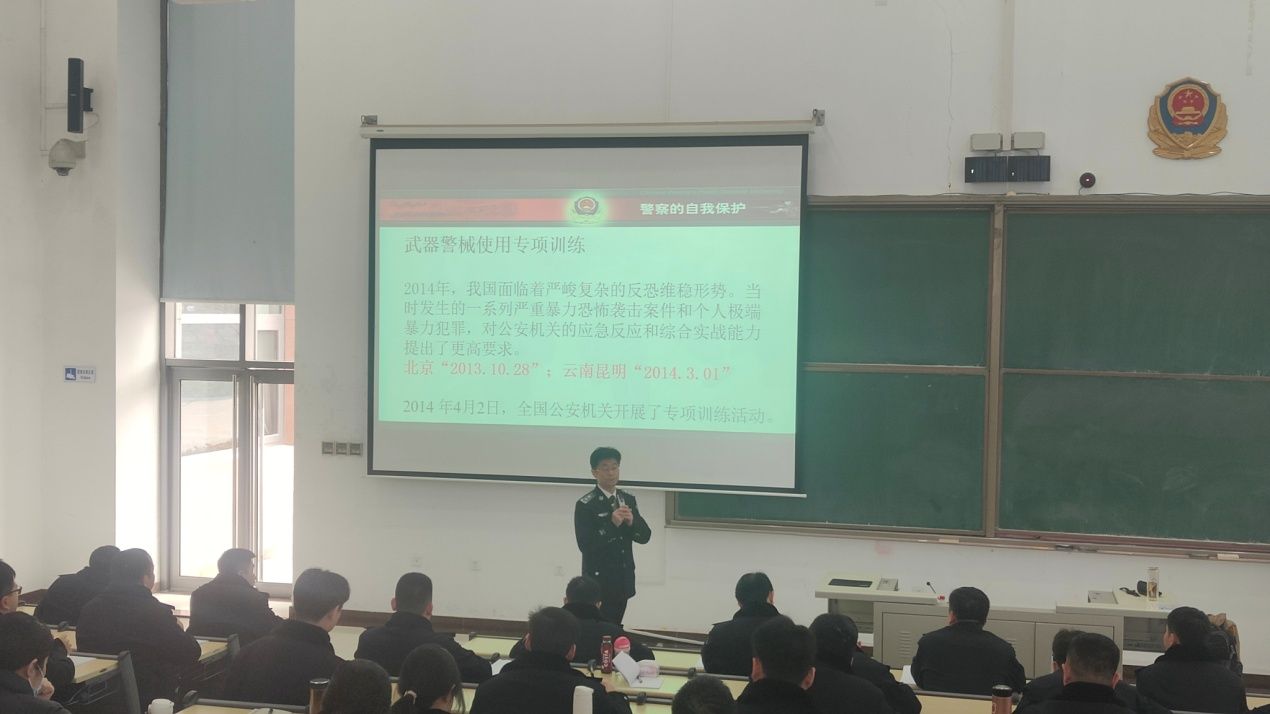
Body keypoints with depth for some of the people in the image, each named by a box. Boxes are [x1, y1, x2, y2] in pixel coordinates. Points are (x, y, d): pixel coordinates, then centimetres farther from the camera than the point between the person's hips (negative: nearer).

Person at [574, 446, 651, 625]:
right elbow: (585, 545, -17)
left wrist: (632, 522, -14)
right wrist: (612, 524, -25)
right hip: (598, 581, -6)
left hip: (623, 580, 6)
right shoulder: (585, 505, -9)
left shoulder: (628, 500, 8)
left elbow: (645, 536, 6)